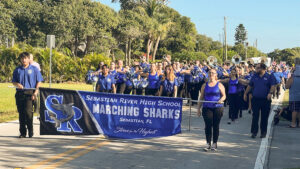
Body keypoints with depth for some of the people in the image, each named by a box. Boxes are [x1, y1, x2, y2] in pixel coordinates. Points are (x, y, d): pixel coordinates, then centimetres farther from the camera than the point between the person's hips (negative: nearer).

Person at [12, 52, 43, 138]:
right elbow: (13, 82, 16)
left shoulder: (34, 69, 6)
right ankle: (22, 132, 12)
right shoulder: (17, 70, 14)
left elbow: (39, 82, 4)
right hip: (19, 94, 3)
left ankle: (30, 131, -2)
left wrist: (35, 92, -6)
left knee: (28, 112, -15)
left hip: (29, 93, -3)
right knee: (21, 113, 4)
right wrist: (17, 84, -7)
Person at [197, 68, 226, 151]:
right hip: (207, 107, 1)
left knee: (216, 126, 2)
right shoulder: (205, 85, 11)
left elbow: (224, 95, 4)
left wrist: (221, 100, -18)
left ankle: (214, 144, 11)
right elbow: (201, 97, 12)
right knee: (208, 125, -3)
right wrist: (199, 108, 7)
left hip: (217, 107, -1)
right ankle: (208, 144, 4)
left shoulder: (219, 85, 5)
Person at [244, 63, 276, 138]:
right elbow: (250, 86, 17)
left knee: (264, 117, 5)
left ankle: (263, 132, 15)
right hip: (255, 99, 2)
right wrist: (245, 93, 14)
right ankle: (254, 132, 5)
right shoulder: (254, 76, 10)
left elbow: (272, 86, -7)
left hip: (265, 100, -2)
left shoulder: (269, 77, 1)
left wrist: (270, 93, -24)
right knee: (255, 116, -1)